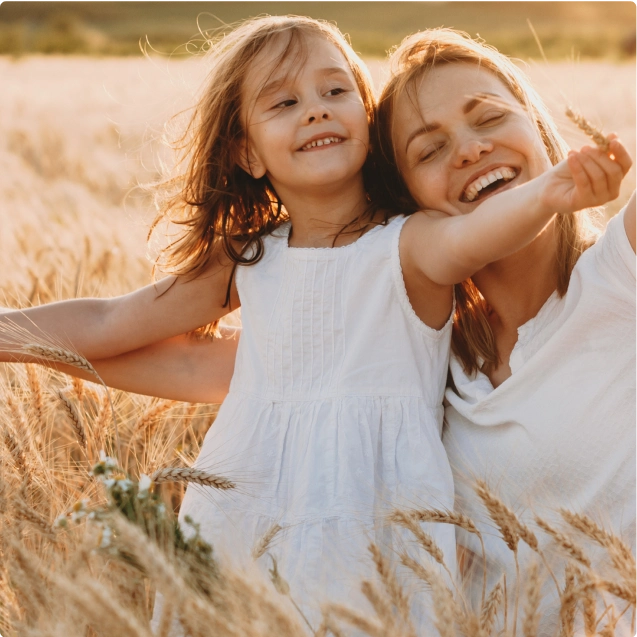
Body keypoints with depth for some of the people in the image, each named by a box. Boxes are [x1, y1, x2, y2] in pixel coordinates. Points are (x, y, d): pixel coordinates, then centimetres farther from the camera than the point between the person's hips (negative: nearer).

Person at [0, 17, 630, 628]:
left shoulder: (408, 244, -8)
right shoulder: (245, 262, 7)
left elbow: (469, 236, -31)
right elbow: (106, 324, 17)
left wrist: (548, 193, -52)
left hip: (376, 532, -4)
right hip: (245, 526, 4)